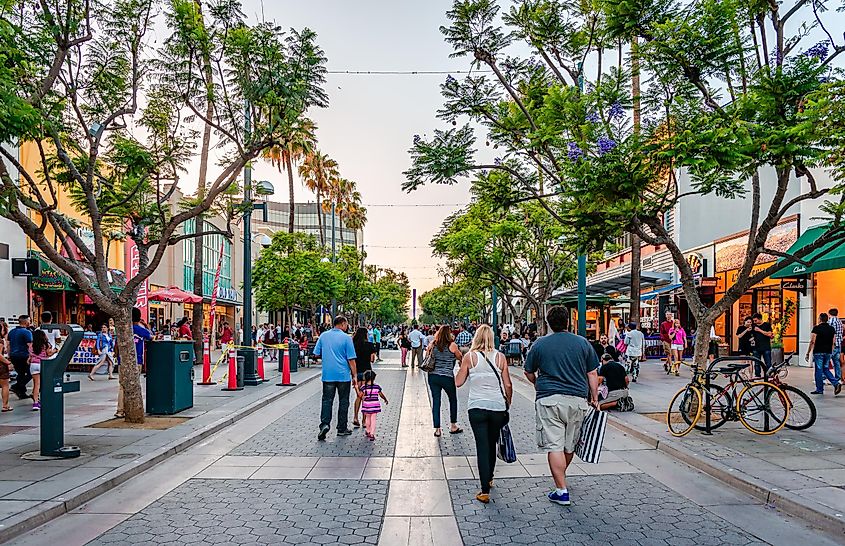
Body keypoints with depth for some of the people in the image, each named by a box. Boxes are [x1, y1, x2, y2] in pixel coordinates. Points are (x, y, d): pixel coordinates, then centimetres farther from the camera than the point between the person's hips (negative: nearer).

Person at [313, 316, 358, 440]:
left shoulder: (323, 336, 3)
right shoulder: (346, 338, -8)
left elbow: (316, 354, 7)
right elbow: (351, 359, -8)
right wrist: (354, 375, -1)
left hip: (328, 375, 3)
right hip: (343, 375, -2)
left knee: (327, 400, 7)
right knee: (343, 402, 9)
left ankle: (325, 424, -11)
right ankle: (342, 428, 16)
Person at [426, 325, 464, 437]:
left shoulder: (432, 344, 2)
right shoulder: (452, 345, -8)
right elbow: (460, 357, 5)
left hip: (433, 376, 3)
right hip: (447, 377, -3)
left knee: (436, 402, 8)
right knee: (453, 400, 18)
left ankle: (437, 429, 8)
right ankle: (453, 427, 26)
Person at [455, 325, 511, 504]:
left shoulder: (469, 357, -4)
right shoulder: (500, 357, 0)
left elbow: (458, 382, 1)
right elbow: (508, 385, 2)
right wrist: (508, 403, 16)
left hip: (477, 407, -2)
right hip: (498, 407, 2)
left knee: (482, 446, 0)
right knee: (491, 444, 19)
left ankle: (485, 490, -5)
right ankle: (489, 478, 38)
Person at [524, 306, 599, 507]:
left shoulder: (540, 344, 2)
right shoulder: (583, 343, 5)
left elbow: (529, 372, 10)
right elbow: (592, 373, 6)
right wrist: (595, 398, 14)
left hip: (549, 399, -3)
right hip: (578, 399, 3)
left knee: (554, 446, -2)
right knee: (570, 445, 18)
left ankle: (562, 490, -4)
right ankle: (560, 476, 38)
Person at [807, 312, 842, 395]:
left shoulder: (816, 328, -10)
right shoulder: (832, 329, 9)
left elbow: (812, 341, -13)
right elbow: (833, 343, 12)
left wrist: (808, 353, -8)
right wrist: (831, 352, 20)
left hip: (818, 352, -6)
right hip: (828, 352, 6)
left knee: (819, 370, 1)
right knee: (826, 369, 17)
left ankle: (819, 389, 6)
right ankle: (836, 383, -1)